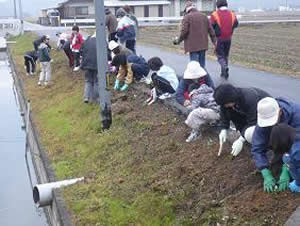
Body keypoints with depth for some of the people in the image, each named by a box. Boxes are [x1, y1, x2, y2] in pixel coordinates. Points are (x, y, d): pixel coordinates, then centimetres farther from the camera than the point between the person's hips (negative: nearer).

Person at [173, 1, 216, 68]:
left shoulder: (187, 17, -5)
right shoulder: (204, 16, 13)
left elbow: (184, 31, -12)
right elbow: (211, 30, 11)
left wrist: (178, 40, 2)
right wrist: (214, 41, 15)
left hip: (193, 45, -6)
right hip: (203, 45, 6)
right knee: (202, 64, 12)